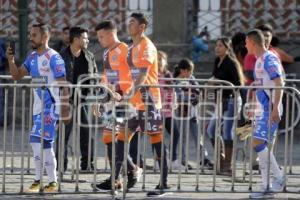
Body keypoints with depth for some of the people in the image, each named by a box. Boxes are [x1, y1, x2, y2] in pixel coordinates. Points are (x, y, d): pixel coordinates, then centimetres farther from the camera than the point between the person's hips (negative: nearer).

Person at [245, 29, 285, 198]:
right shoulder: (259, 61, 17)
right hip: (262, 109, 10)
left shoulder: (269, 59, -12)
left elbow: (279, 84, -19)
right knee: (263, 146, 7)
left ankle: (279, 177, -8)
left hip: (270, 110, -10)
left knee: (258, 143, -17)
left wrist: (275, 108, -25)